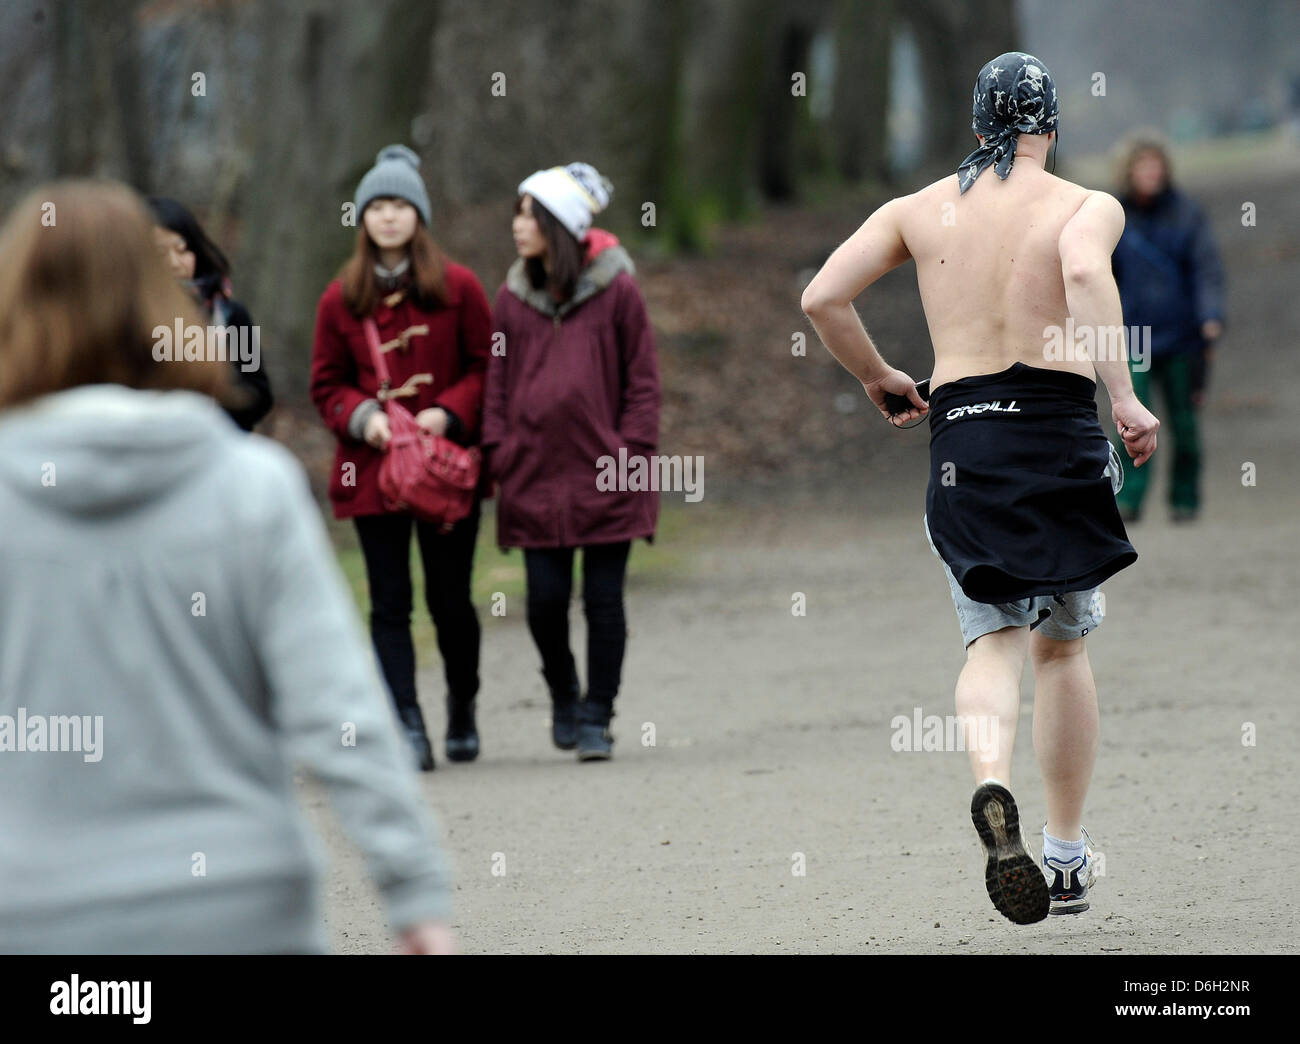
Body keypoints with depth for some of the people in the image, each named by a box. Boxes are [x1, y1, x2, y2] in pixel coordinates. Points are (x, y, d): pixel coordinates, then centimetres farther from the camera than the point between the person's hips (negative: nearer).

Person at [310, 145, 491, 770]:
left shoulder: (457, 289, 2)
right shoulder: (341, 300, 6)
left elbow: (487, 367, 4)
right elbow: (327, 386, 11)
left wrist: (449, 413, -12)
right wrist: (363, 417, -9)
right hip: (372, 467, 1)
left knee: (449, 599, 6)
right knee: (390, 602, -4)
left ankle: (462, 706, 30)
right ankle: (407, 726, -7)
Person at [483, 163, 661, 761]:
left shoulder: (615, 291, -2)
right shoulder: (513, 298, 7)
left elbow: (642, 380, 1)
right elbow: (497, 381, 13)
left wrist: (631, 450, -6)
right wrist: (498, 450, 3)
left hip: (604, 476, -3)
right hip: (535, 476, 3)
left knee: (603, 599, 1)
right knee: (545, 600, 1)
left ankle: (597, 716, 10)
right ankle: (563, 695, 25)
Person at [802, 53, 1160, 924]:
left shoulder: (920, 208, 11)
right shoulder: (1088, 206, 1)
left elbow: (823, 298, 4)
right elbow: (1085, 272, -23)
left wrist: (878, 378, 19)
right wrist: (1124, 397, -23)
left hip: (960, 429, 2)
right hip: (1059, 424, -2)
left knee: (994, 639, 1)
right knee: (1062, 645, 12)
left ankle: (994, 785, -31)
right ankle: (1067, 857, 18)